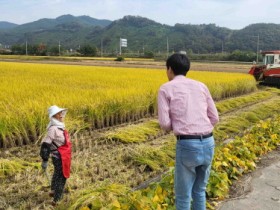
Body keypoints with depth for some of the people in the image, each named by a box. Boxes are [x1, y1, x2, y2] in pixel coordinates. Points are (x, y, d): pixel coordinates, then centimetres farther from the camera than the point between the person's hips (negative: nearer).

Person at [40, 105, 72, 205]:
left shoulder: (59, 127, 4)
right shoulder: (53, 129, -24)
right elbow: (45, 144, -26)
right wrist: (44, 160, -24)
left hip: (62, 157, 10)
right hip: (60, 158, -10)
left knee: (57, 174, 27)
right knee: (61, 178, 0)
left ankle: (53, 191, 49)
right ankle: (56, 200, 11)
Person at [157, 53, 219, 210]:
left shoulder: (165, 89, 3)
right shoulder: (201, 86, 16)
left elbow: (165, 124, -5)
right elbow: (214, 119, 13)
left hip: (187, 145, -5)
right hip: (209, 144, 5)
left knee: (183, 194, 13)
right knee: (199, 190, 24)